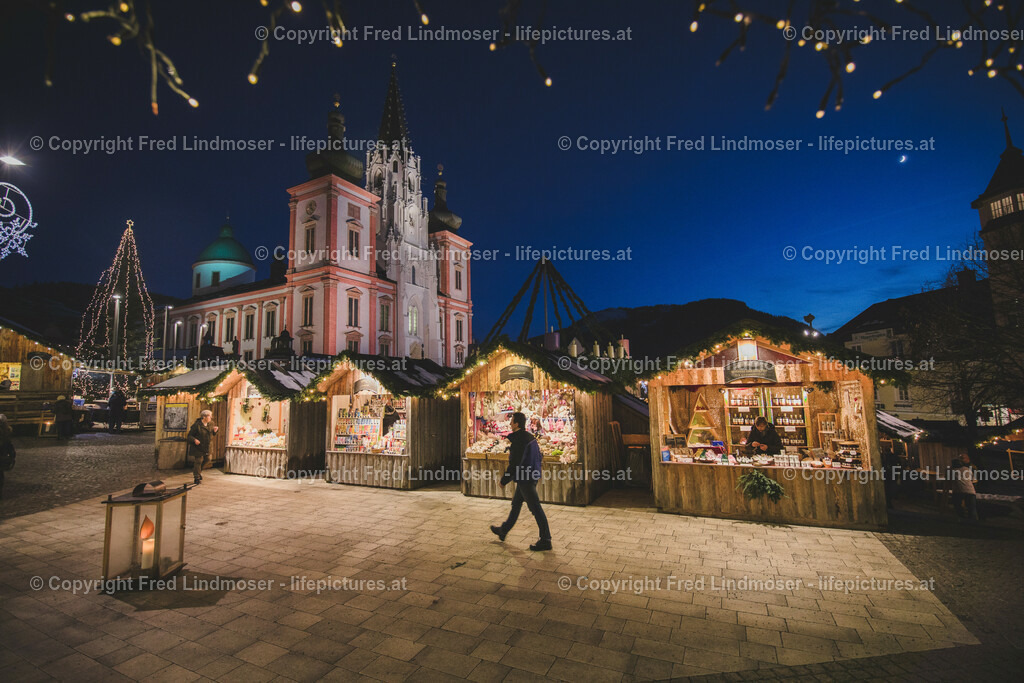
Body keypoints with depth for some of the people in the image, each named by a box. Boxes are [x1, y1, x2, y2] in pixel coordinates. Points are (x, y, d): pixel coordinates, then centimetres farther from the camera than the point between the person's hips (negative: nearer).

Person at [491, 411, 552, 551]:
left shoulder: (518, 440, -22)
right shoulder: (531, 437, 8)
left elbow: (514, 463, -23)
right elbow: (539, 457, 15)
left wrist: (504, 480, -12)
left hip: (525, 479, -10)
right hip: (532, 476, 10)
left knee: (535, 508, -3)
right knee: (516, 504, 22)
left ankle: (545, 541, 6)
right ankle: (504, 530, 38)